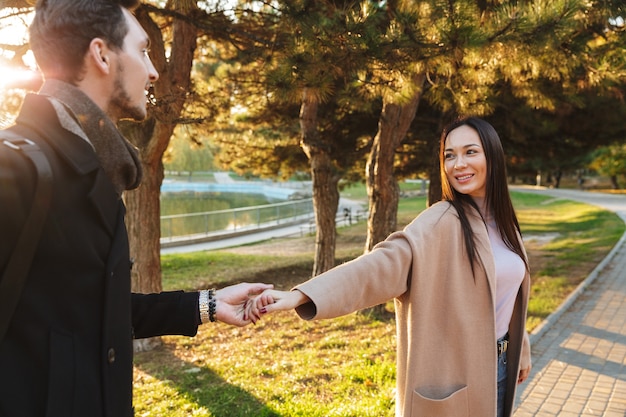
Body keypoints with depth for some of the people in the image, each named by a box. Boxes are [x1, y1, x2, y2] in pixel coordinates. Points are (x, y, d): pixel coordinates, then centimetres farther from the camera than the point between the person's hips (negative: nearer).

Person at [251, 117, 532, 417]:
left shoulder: (502, 221, 2)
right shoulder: (442, 222, -20)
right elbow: (383, 263, -34)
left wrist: (520, 352, 22)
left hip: (498, 362, 7)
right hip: (458, 368, -6)